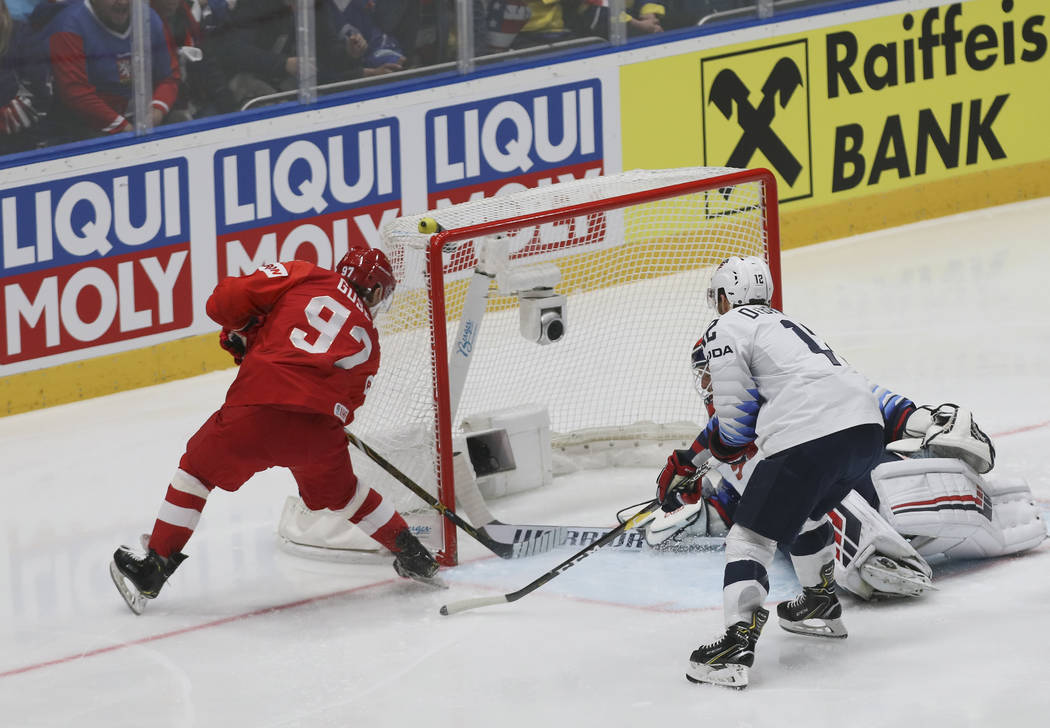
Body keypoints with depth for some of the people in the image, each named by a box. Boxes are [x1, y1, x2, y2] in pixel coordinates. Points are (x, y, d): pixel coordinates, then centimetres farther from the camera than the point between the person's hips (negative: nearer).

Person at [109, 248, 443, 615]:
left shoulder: (302, 275, 16)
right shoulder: (366, 340, 23)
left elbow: (225, 298, 8)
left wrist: (240, 332, 25)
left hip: (258, 409, -2)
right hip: (320, 428, 2)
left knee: (198, 470, 20)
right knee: (336, 492, 32)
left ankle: (152, 569, 17)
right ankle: (413, 556, 37)